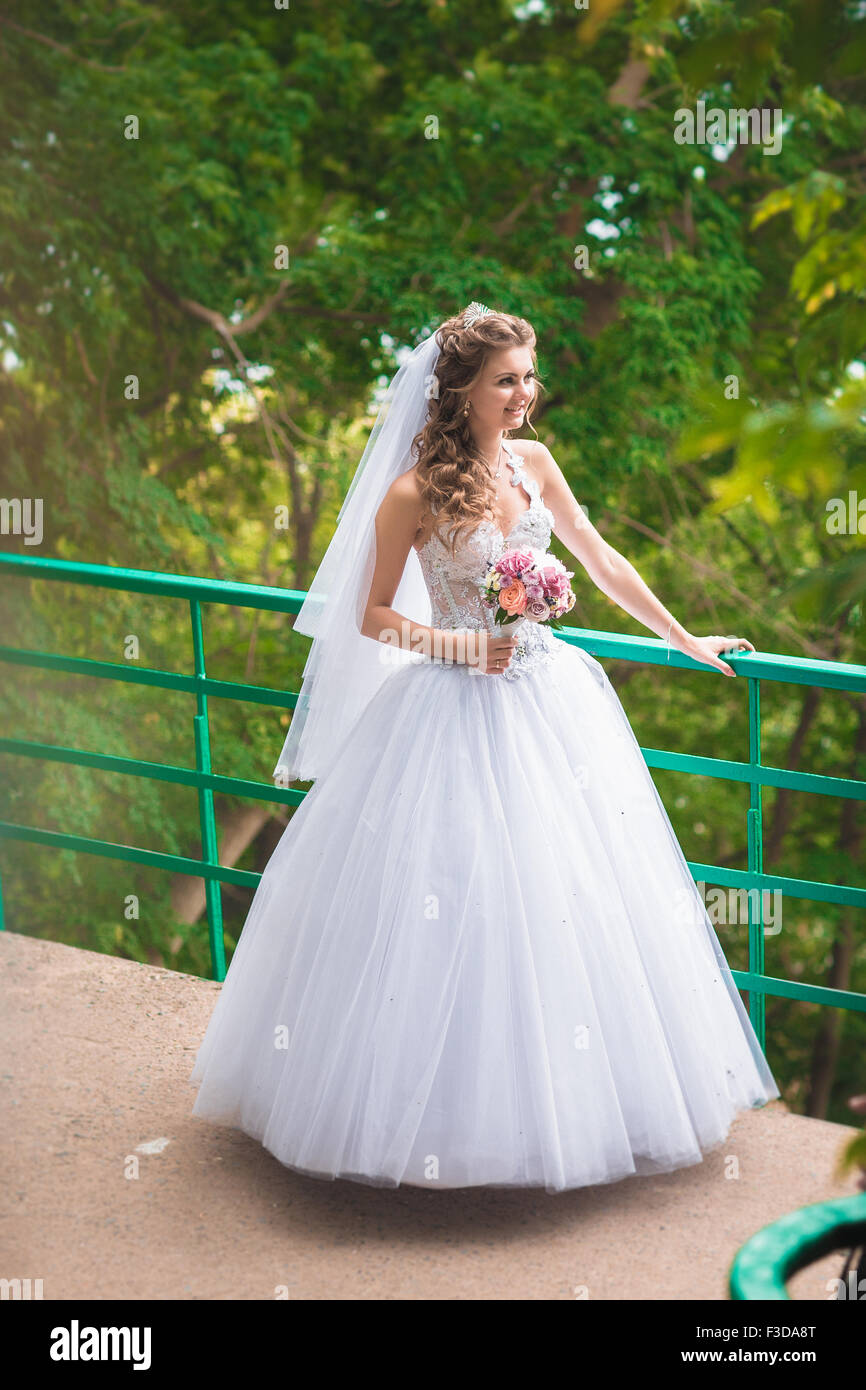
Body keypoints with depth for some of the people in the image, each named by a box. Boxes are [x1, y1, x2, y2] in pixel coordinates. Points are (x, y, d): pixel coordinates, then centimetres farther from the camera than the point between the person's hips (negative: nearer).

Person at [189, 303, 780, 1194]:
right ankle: (451, 1111, 11)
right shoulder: (413, 494, -12)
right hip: (456, 710, -6)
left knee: (566, 896, 8)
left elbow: (603, 562, 14)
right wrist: (458, 646, -18)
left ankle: (561, 1101, 23)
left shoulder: (532, 464, 4)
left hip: (547, 697, 6)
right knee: (449, 901, -3)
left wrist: (684, 642, 18)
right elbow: (372, 617, -4)